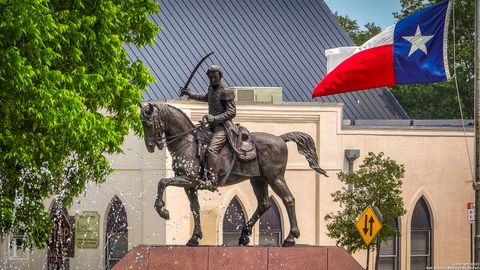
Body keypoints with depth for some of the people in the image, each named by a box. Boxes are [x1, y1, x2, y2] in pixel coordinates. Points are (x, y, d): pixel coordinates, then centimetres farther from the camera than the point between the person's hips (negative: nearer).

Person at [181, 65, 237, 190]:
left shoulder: (226, 92, -11)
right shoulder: (211, 89, 16)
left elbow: (232, 112, -16)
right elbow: (206, 98, 41)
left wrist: (215, 118, -25)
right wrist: (190, 95, 37)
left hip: (223, 126, -10)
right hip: (213, 126, 10)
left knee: (212, 149, -30)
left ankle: (212, 181, -41)